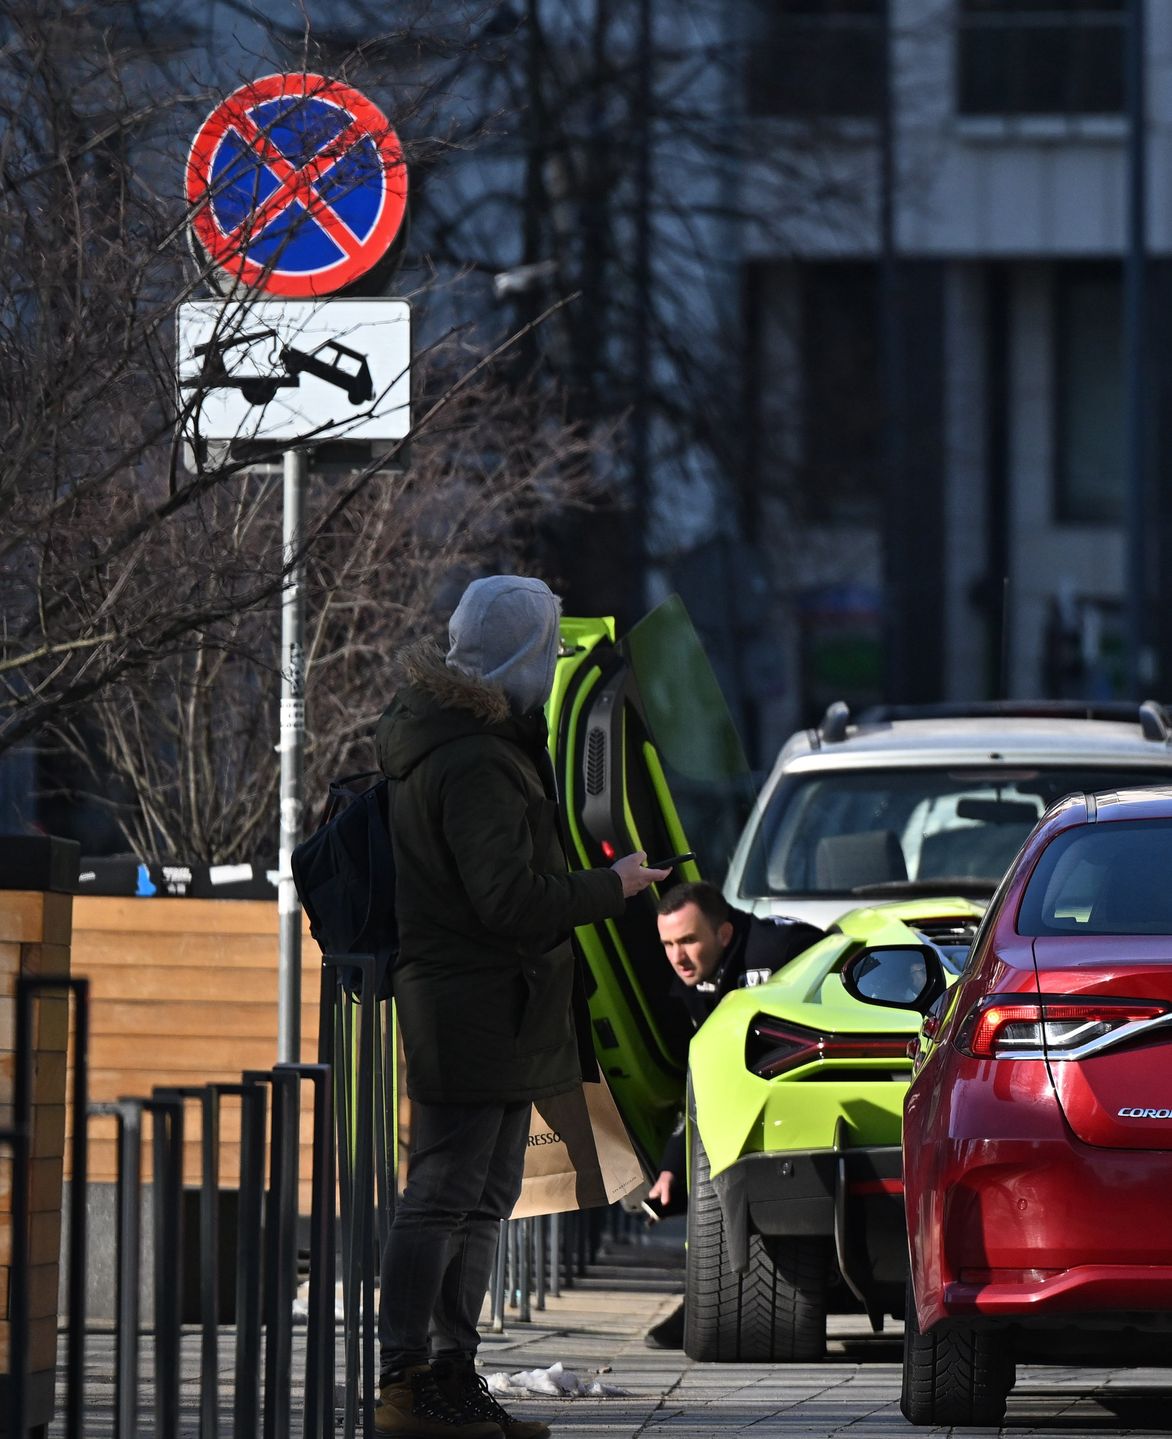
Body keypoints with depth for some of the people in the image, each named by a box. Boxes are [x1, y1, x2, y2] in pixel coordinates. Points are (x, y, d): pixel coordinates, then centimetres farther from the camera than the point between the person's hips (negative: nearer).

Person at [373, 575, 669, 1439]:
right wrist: (612, 887, -12)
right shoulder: (474, 765, -20)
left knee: (484, 1201, 15)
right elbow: (509, 900, -23)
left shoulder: (439, 733, 13)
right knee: (443, 1199, -8)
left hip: (498, 1018, 11)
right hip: (474, 1012, -11)